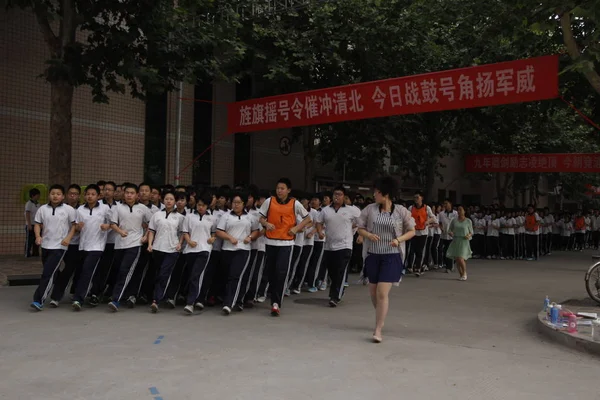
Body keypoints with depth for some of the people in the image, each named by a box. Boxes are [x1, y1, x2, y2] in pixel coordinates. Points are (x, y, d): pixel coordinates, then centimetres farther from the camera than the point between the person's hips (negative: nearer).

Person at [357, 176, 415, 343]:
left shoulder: (401, 211, -6)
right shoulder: (370, 209, 0)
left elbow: (411, 231, 3)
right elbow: (360, 228, 7)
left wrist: (398, 239, -15)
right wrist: (368, 235, -15)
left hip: (391, 256, -4)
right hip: (373, 255, 4)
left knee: (382, 293, -12)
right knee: (373, 292, 13)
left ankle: (378, 330, -3)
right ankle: (381, 318, 41)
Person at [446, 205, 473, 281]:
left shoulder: (468, 221, 3)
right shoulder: (454, 220, 8)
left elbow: (471, 232, 9)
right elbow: (449, 230, 13)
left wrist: (469, 235, -12)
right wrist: (451, 233, -9)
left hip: (464, 241, -3)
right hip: (456, 241, 3)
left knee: (461, 258, -14)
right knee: (457, 259, 2)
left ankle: (465, 273, 9)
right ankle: (461, 275, 16)